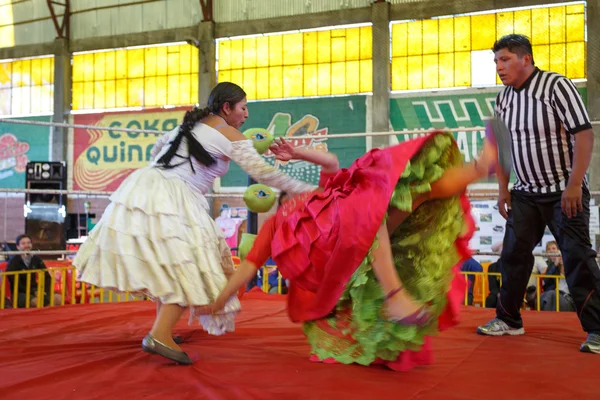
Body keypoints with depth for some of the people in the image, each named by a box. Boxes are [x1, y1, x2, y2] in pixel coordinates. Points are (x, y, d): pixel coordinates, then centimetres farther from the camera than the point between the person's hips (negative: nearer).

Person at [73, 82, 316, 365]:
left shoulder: (190, 124, 23)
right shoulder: (229, 135, 2)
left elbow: (157, 148, 35)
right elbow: (262, 172, -5)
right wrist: (305, 190, 1)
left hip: (142, 184, 8)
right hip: (173, 200, -8)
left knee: (165, 264, 19)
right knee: (189, 265, -6)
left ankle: (162, 329, 24)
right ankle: (160, 335, -20)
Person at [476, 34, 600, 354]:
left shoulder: (557, 86, -14)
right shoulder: (503, 99, 5)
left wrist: (574, 185, -22)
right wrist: (503, 190, 9)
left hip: (564, 192, -6)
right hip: (525, 193, 6)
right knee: (513, 254, 8)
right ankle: (509, 320, 21)